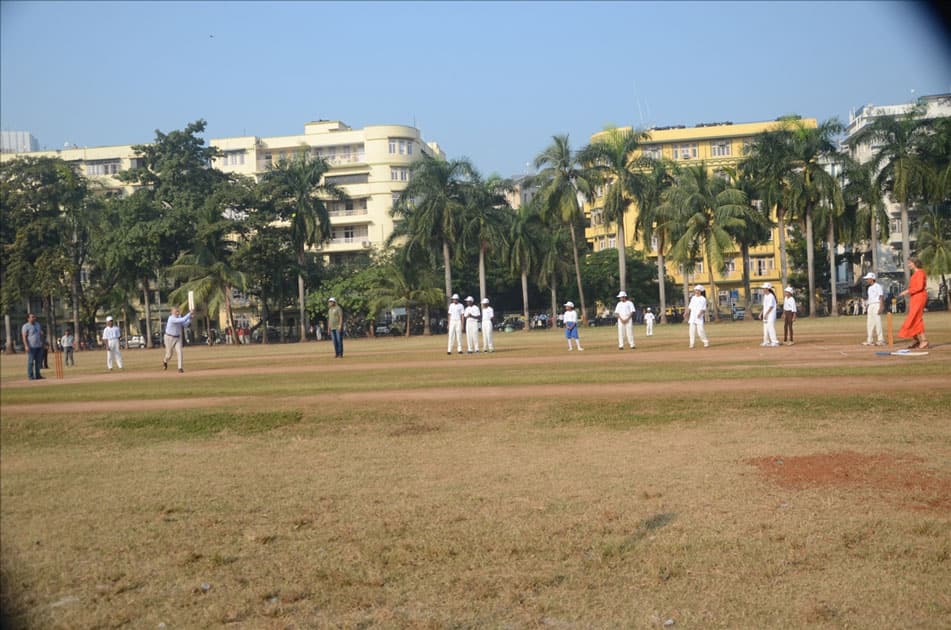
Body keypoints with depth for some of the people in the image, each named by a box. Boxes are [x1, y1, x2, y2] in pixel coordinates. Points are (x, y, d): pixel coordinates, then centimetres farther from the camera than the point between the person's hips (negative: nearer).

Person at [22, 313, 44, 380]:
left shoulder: (38, 324, 15)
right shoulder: (26, 326, -6)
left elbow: (41, 334, 26)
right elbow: (24, 336, -11)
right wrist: (26, 346, -20)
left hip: (39, 346, 7)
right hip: (31, 347, -7)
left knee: (39, 361, 8)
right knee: (31, 361, -6)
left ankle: (37, 375, 14)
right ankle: (30, 376, -3)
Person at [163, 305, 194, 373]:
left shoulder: (179, 317, 1)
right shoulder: (171, 319, -25)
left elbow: (185, 325, 4)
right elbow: (183, 320, -35)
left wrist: (190, 319, -10)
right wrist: (190, 313, -33)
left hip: (178, 338, 5)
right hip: (169, 338, -5)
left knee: (179, 352, -12)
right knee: (169, 354, 8)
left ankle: (180, 368, -13)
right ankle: (165, 361, 43)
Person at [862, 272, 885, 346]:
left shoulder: (877, 286, -7)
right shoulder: (870, 288, 19)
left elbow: (881, 297, -13)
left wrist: (881, 307, -21)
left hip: (877, 305, -9)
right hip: (870, 306, 9)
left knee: (878, 322, -11)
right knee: (869, 323, 8)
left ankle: (881, 340, -8)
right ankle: (870, 340, 11)